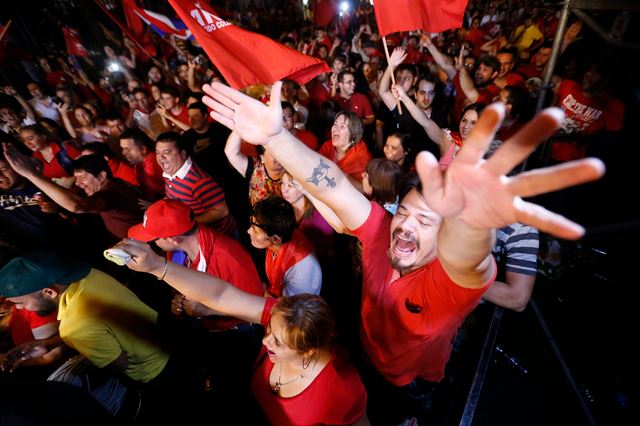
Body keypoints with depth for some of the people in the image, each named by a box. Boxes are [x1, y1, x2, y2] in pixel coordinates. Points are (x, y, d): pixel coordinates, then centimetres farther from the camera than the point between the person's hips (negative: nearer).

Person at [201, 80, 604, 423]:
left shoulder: (457, 275, -33)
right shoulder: (381, 231, -24)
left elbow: (464, 256, -57)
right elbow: (334, 187, -35)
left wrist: (468, 221, -81)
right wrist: (274, 135, -44)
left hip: (414, 389, -2)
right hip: (363, 365, 3)